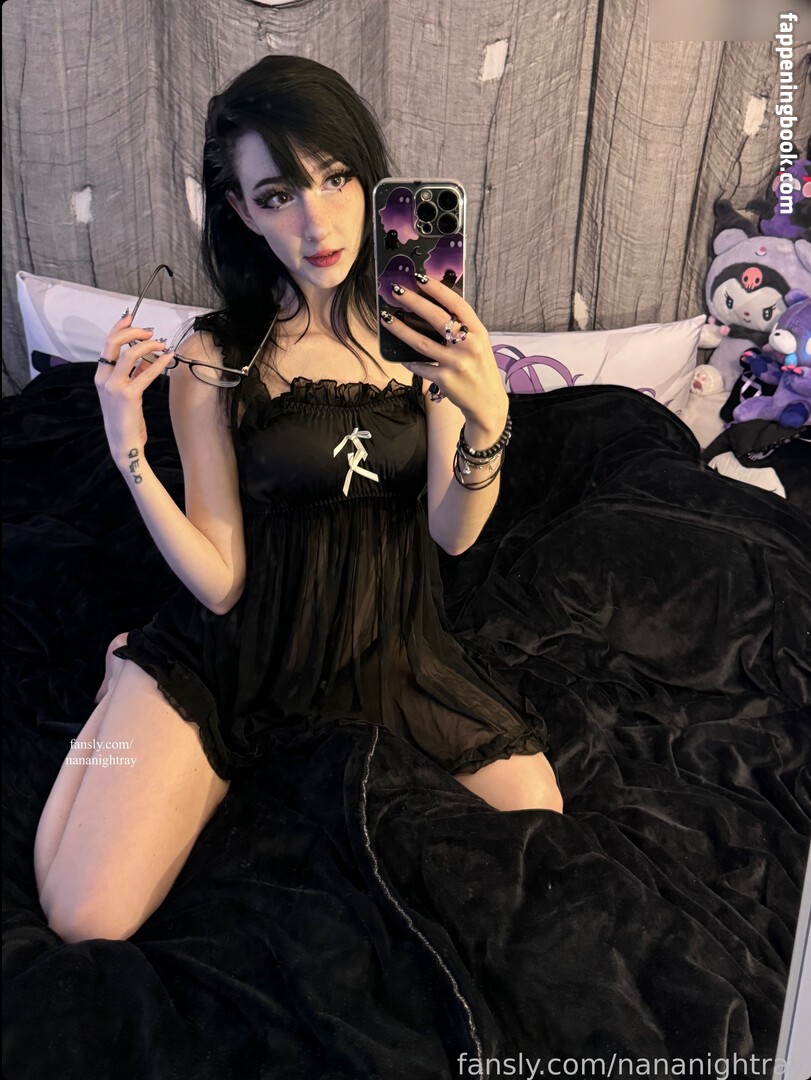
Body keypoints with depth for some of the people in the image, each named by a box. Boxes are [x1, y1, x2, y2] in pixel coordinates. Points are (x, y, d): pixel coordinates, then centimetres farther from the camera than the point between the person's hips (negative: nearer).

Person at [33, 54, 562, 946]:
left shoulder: (426, 323, -5)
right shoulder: (212, 359, -11)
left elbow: (453, 532, -10)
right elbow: (220, 582, -11)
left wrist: (487, 422, -30)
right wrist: (129, 454, -25)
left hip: (389, 640, 3)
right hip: (242, 645, -2)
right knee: (88, 920, -9)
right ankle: (125, 676, 17)